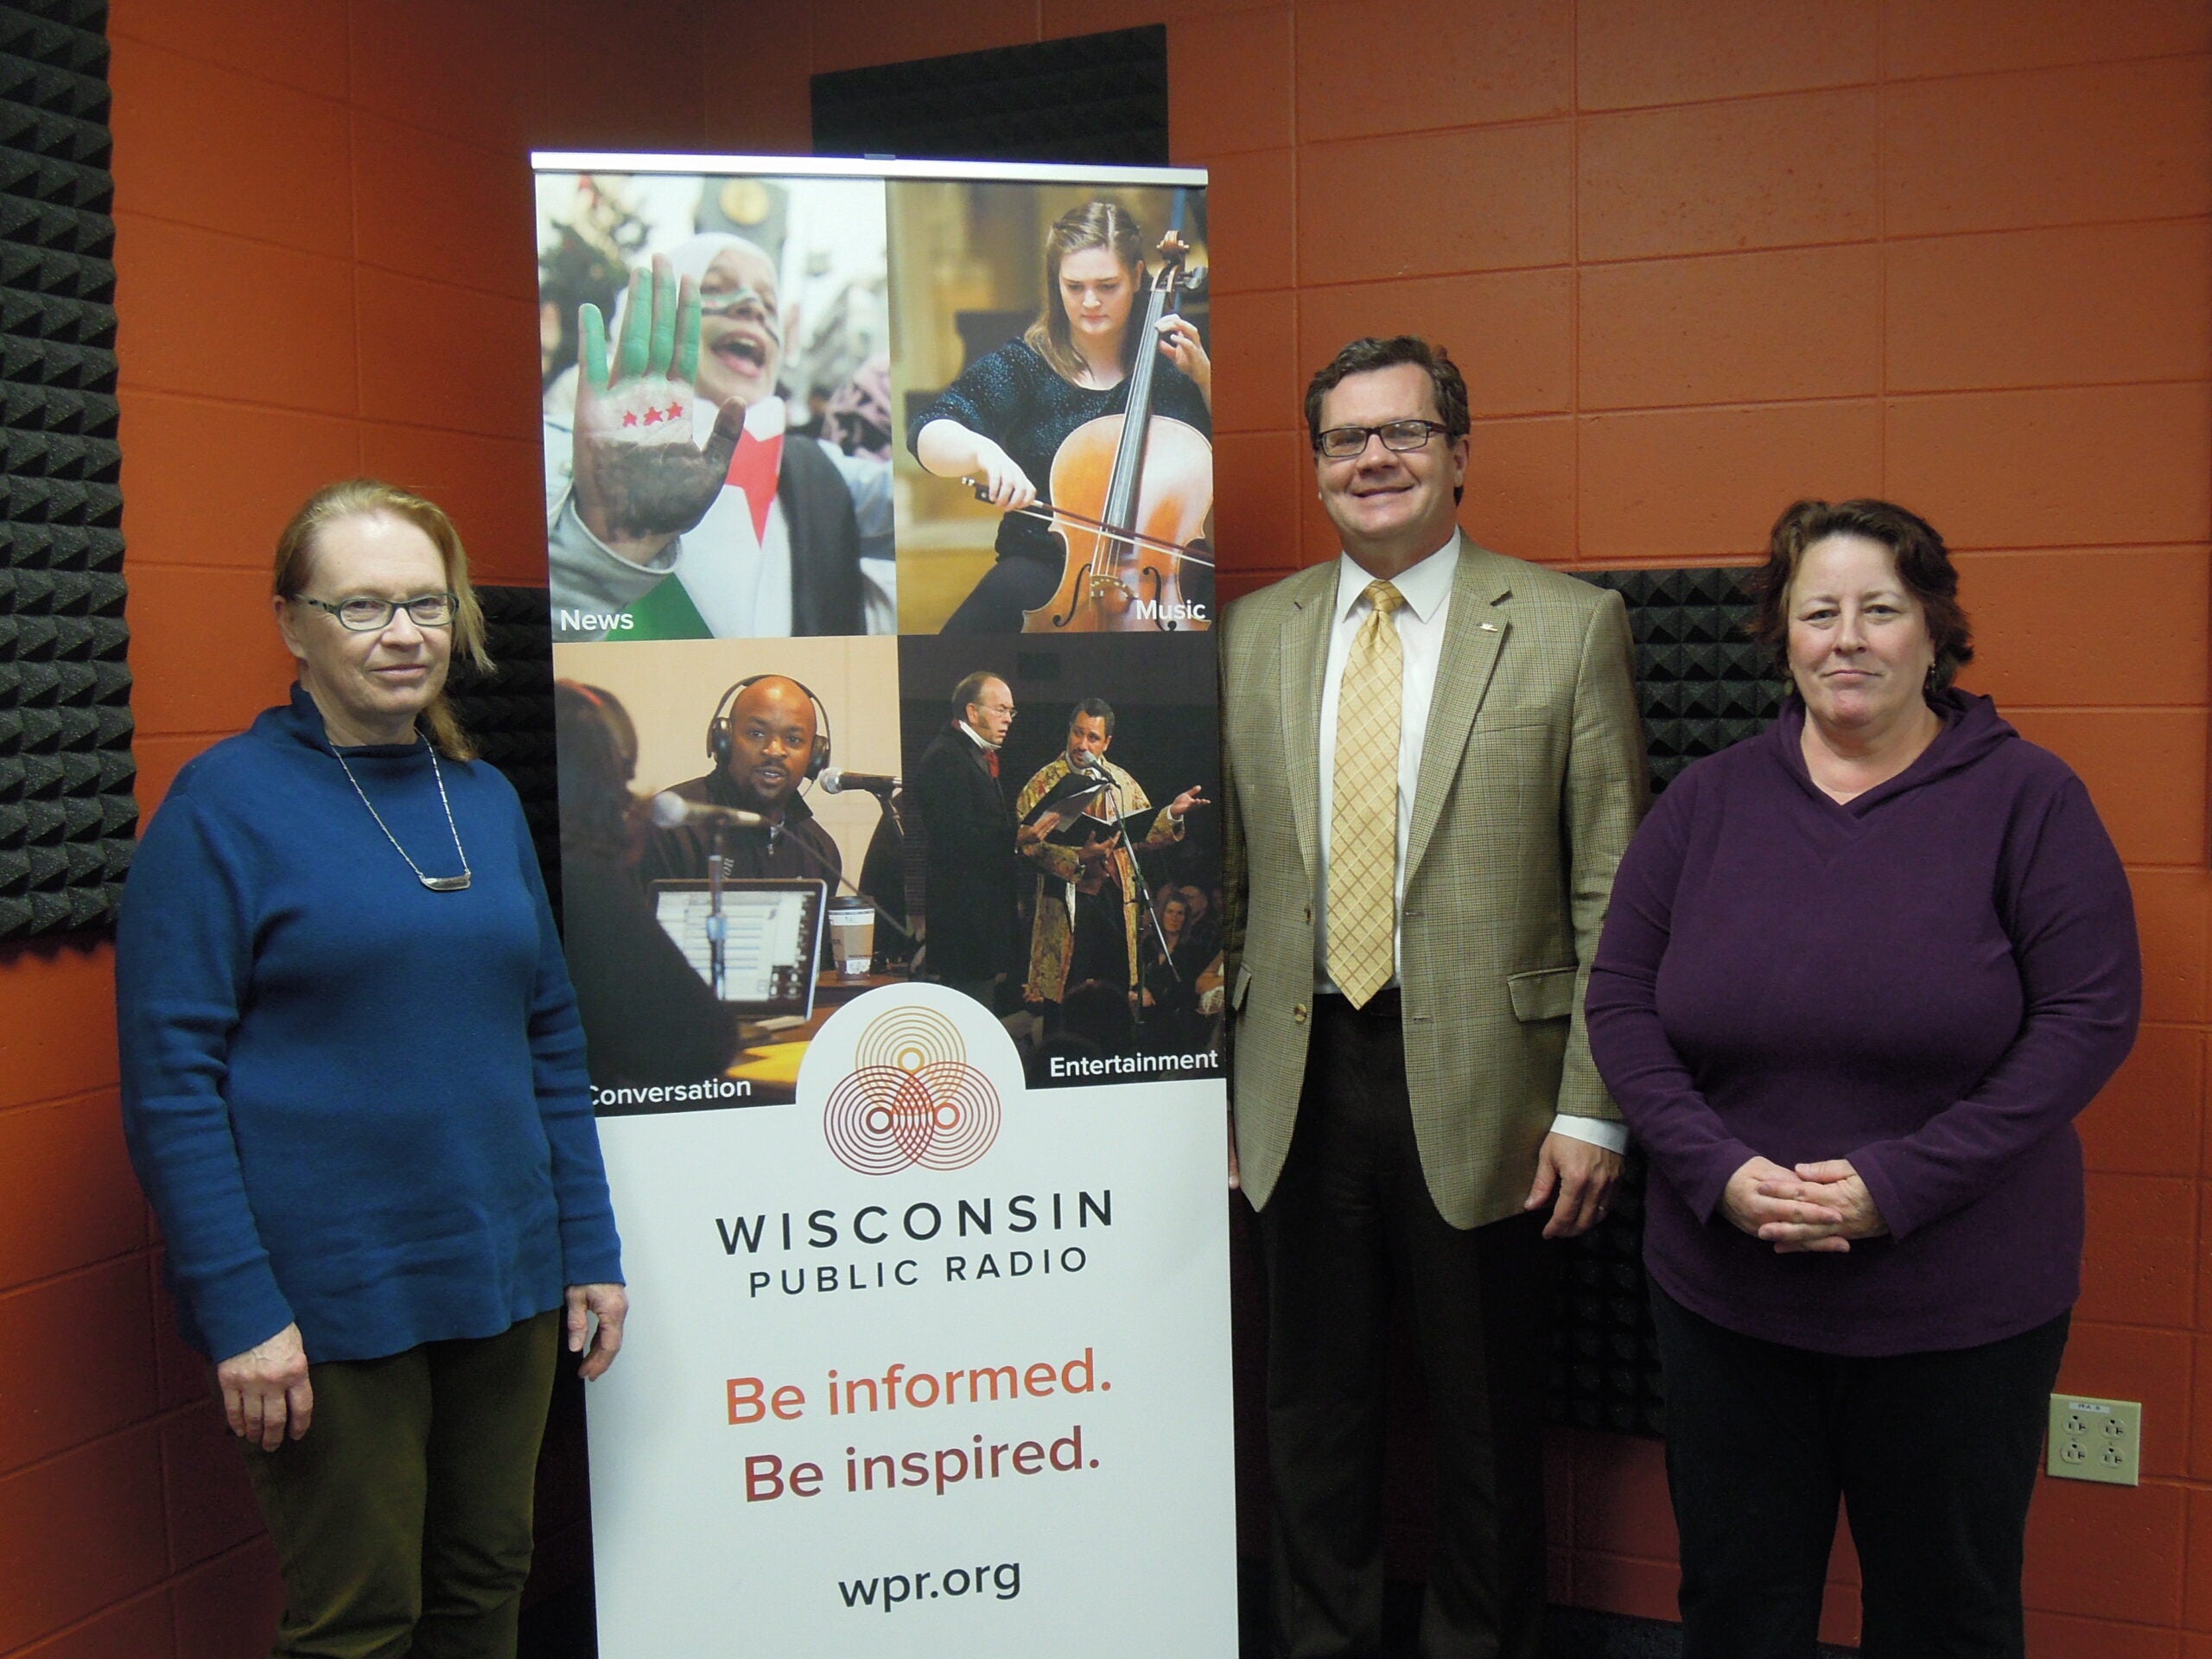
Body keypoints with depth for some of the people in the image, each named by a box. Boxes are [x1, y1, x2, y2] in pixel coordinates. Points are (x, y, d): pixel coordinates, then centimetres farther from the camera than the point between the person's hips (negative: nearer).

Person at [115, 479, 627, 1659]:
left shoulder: (486, 798, 8)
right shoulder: (224, 802, -9)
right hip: (327, 1298, -5)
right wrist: (239, 1308, -16)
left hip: (506, 1280, 6)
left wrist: (590, 1249, 9)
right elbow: (170, 1080, -12)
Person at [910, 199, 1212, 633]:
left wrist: (1204, 375, -4)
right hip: (1047, 565, -1)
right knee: (1006, 594, -33)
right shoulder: (1023, 366, 2)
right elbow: (928, 434, -12)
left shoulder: (1167, 358, 8)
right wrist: (983, 450, -35)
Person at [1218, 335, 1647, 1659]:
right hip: (1299, 1077, 3)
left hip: (1477, 1083, -2)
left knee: (1490, 1415, 12)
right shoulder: (1254, 635, 7)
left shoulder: (1569, 626, -3)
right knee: (1317, 1403, 16)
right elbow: (1225, 881, 10)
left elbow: (1612, 893, -4)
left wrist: (1594, 1106, -8)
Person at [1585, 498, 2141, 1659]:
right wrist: (1718, 1170, -14)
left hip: (1961, 1303, -2)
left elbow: (2089, 1016, -10)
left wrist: (1899, 1183, -18)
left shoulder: (2027, 797, -5)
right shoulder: (1706, 801, 3)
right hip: (1724, 1291, 2)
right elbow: (1621, 1002, 2)